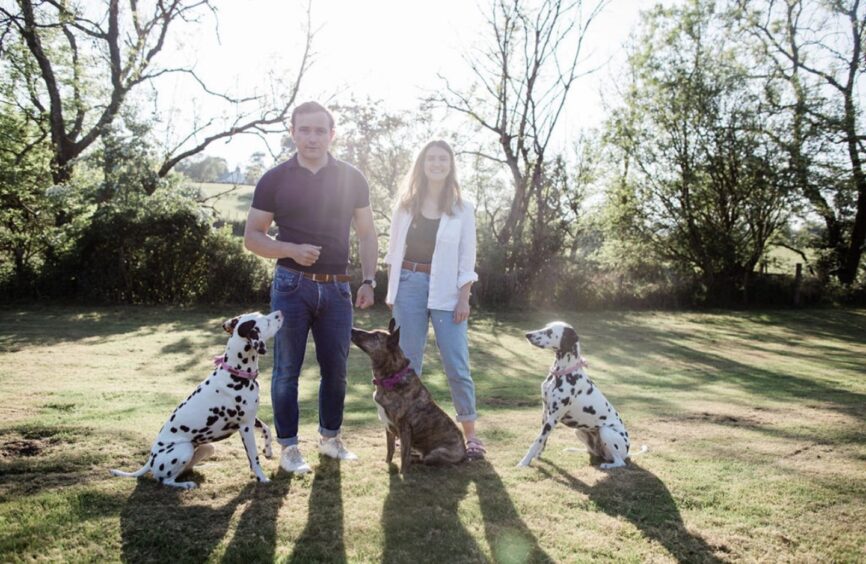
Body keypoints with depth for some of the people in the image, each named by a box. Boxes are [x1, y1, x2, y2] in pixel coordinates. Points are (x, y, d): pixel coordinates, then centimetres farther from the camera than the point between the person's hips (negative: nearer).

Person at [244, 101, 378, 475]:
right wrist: (292, 250, -15)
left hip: (337, 287, 2)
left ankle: (330, 437, 29)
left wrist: (368, 281, 0)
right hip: (291, 286, -2)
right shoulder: (275, 180, 0)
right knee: (287, 370, 4)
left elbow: (366, 234, 9)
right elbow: (252, 236, 1)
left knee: (336, 369, 11)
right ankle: (289, 447, 18)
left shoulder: (352, 179, 4)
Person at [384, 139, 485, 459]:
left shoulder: (462, 209, 2)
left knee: (457, 365, -2)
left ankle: (470, 434, 10)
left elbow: (467, 258, 1)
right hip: (409, 285, 2)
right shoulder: (405, 204, 7)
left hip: (447, 291, -1)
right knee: (409, 362, 7)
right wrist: (391, 290, 6)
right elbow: (394, 250, 10)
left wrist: (463, 299, -6)